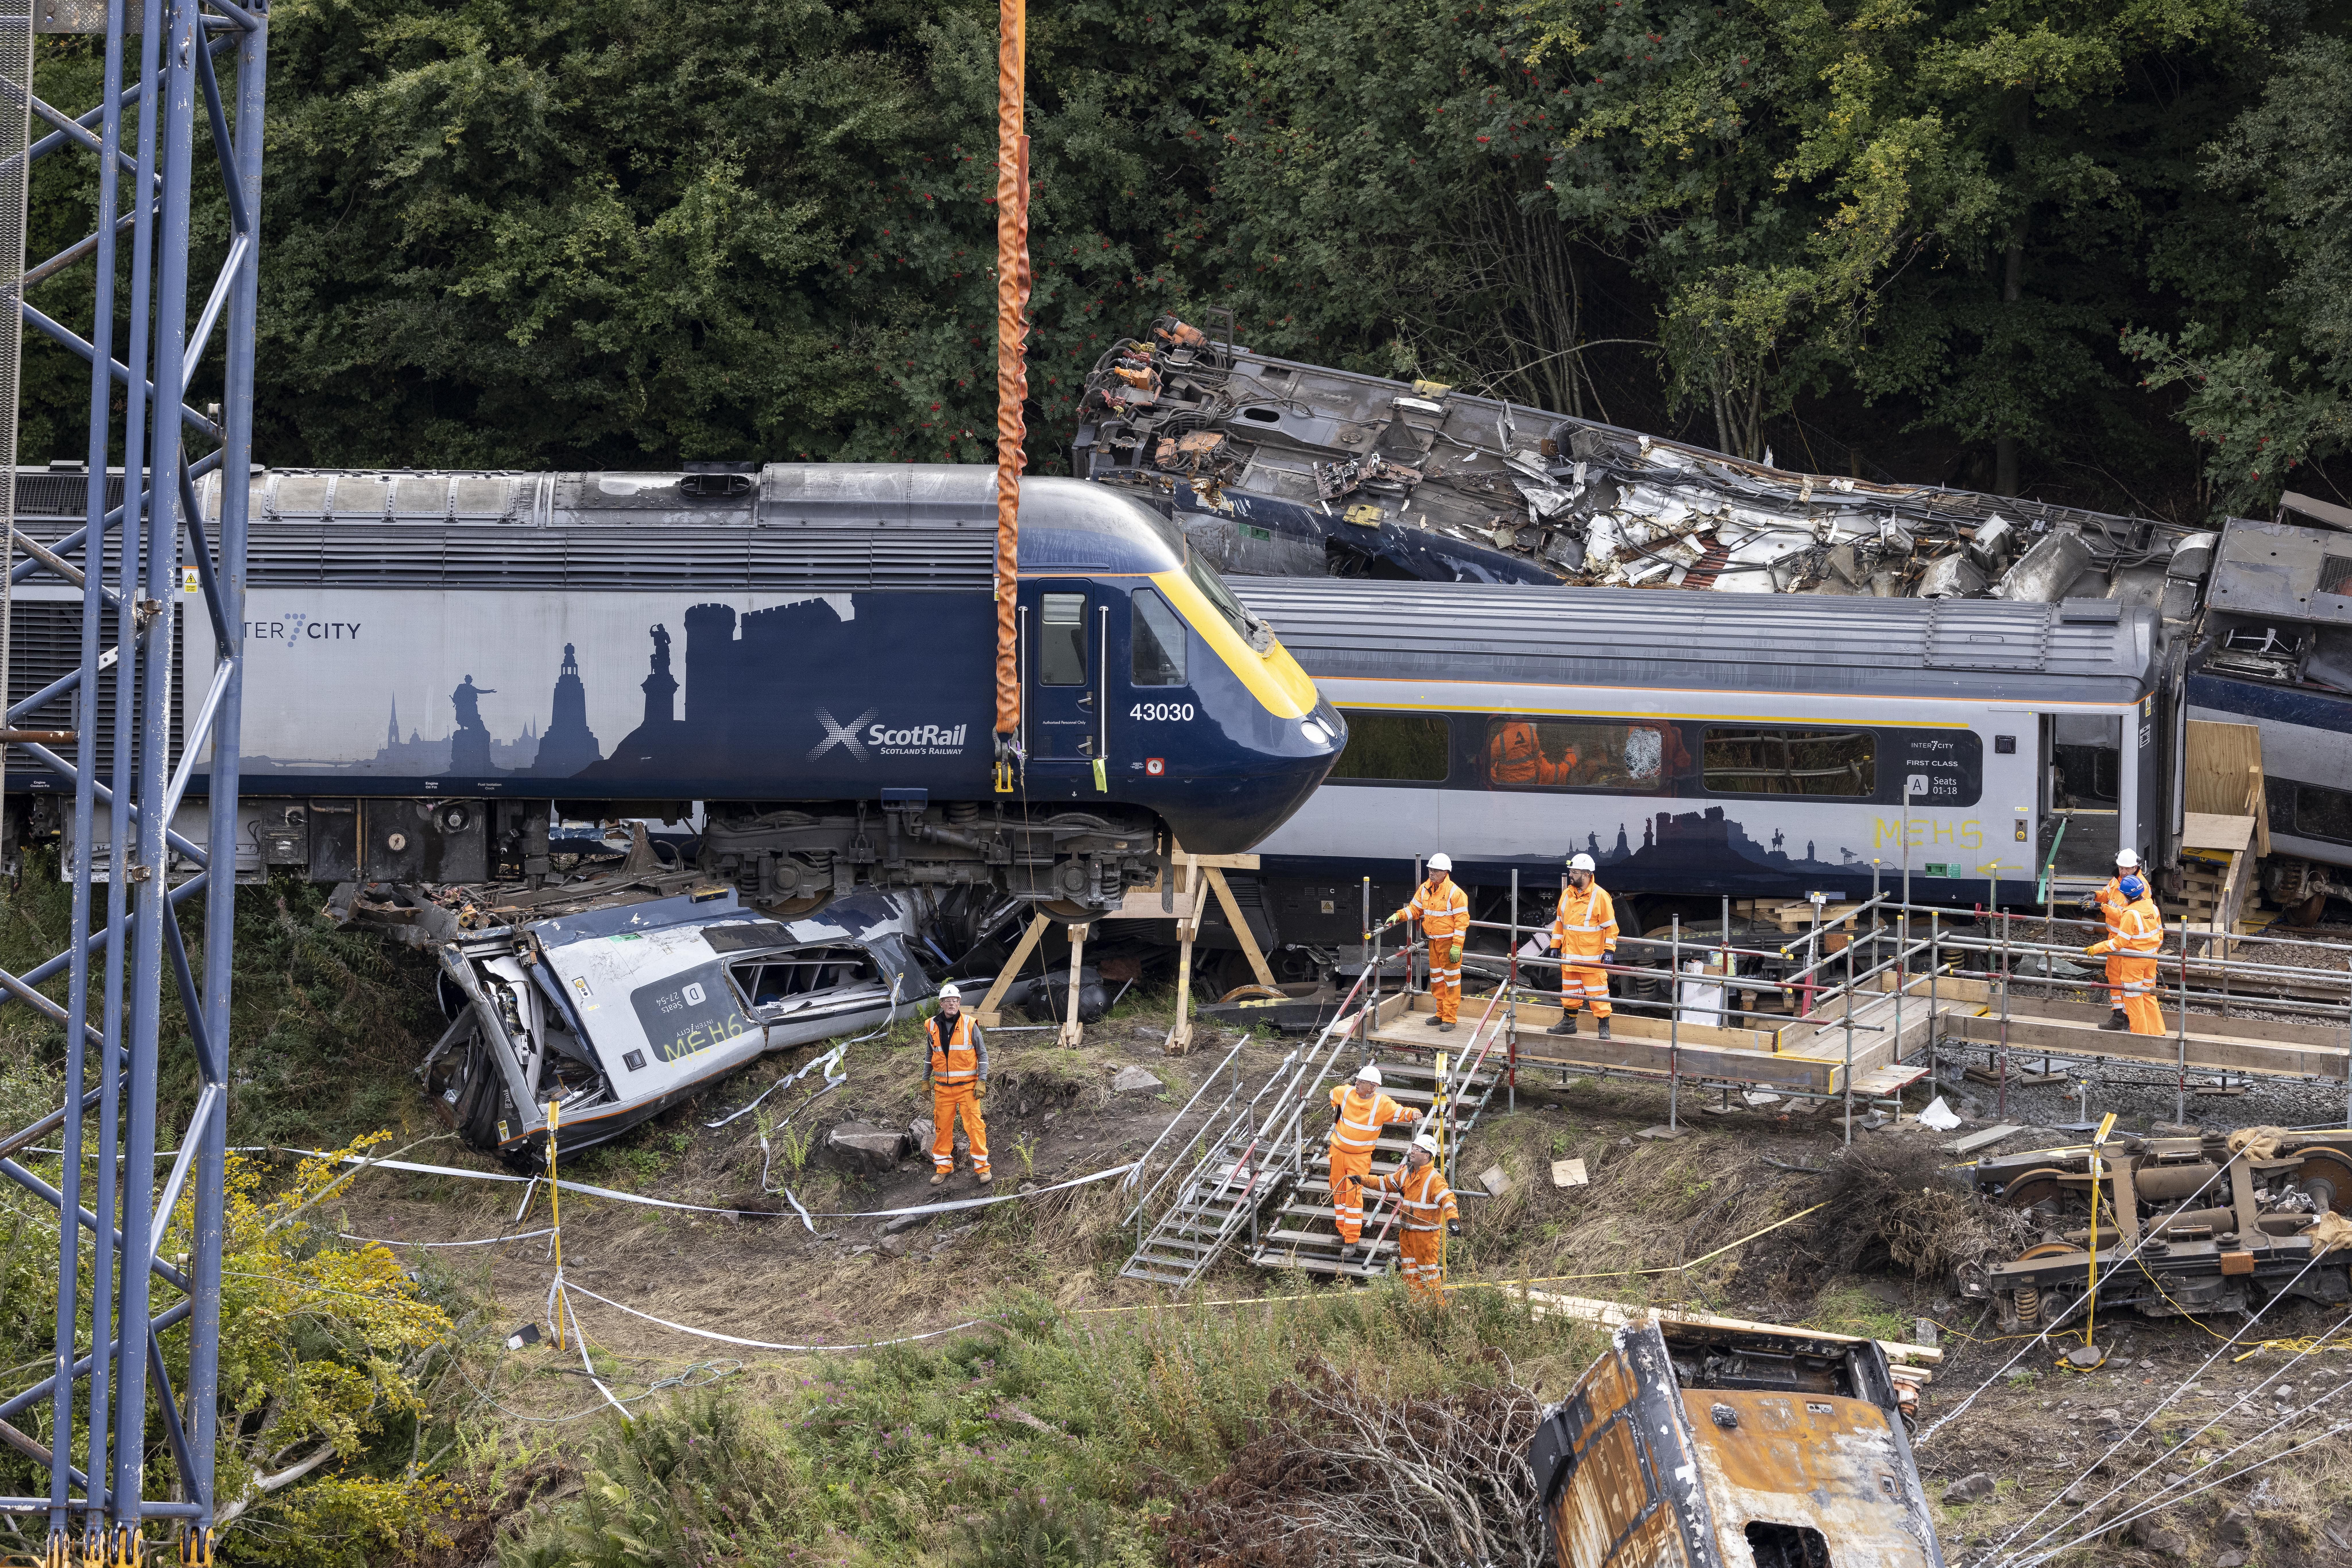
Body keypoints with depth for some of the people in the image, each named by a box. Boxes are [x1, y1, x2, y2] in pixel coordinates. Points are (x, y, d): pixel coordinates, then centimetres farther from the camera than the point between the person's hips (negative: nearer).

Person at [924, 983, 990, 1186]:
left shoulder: (969, 1025, -5)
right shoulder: (933, 1026, 3)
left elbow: (983, 1054, -1)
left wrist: (982, 1082, -7)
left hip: (968, 1086, -3)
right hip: (943, 1087, 3)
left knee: (975, 1126, -5)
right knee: (942, 1127, 5)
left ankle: (982, 1167, 4)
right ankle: (943, 1167, 18)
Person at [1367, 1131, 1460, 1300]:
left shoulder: (1434, 1179, -19)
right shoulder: (1406, 1173, 6)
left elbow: (1447, 1199, -29)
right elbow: (1386, 1183, 18)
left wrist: (1453, 1219, -46)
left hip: (1425, 1233, -8)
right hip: (1406, 1232, 8)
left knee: (1428, 1269, -1)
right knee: (1410, 1270, 15)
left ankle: (1437, 1303, 11)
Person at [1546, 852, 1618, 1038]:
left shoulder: (1600, 896, -11)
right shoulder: (1567, 894, 8)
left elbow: (1610, 926, -9)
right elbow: (1560, 922, 17)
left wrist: (1609, 951, -13)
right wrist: (1555, 946, 16)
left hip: (1592, 958, -6)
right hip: (1570, 956, 6)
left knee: (1597, 992, -4)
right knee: (1570, 991, 15)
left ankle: (1604, 1028, 3)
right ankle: (1568, 1023, 28)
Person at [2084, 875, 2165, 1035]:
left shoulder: (2130, 914, -25)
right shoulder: (2152, 907, -3)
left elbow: (2120, 942, -22)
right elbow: (2159, 932, 9)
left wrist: (2097, 949, -14)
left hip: (2133, 961, -7)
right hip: (2151, 958, 7)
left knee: (2134, 998, 6)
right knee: (2149, 996, 19)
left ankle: (2140, 1035, 11)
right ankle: (2157, 1032, 24)